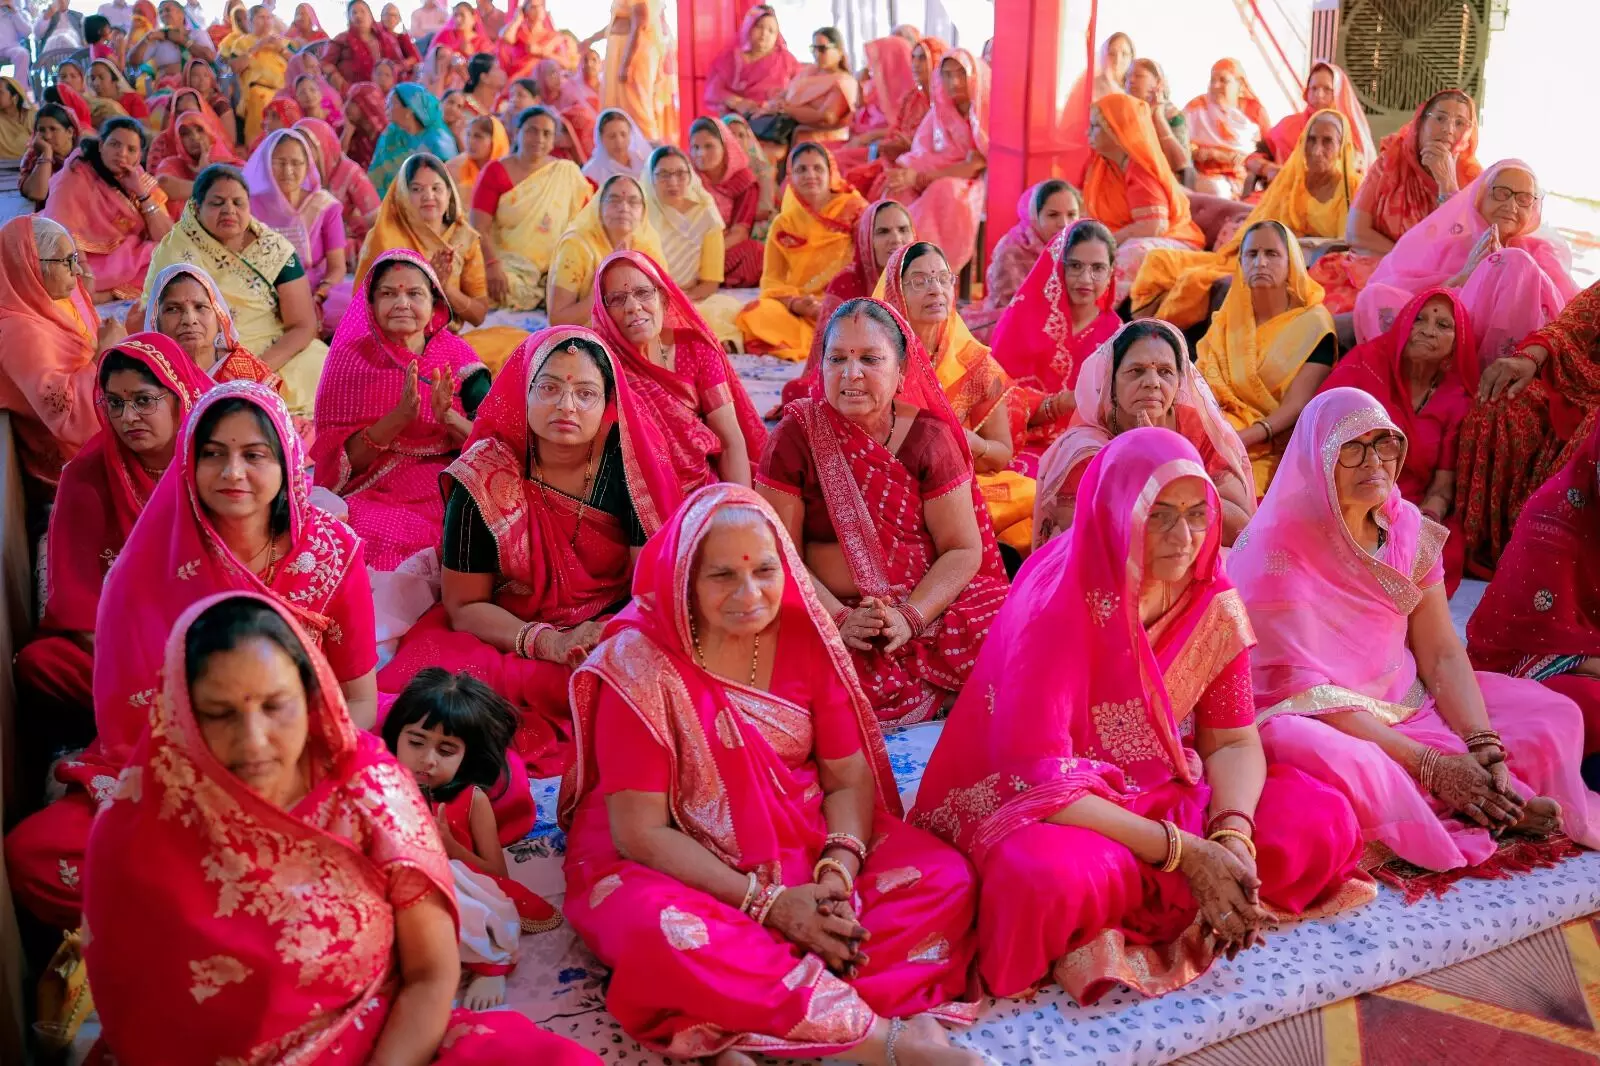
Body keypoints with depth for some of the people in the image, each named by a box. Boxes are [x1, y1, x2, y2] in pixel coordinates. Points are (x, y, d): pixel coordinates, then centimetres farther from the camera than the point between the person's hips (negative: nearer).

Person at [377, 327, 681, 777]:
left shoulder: (630, 466, -8)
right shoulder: (484, 478, -9)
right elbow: (464, 605, -5)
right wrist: (549, 642, -21)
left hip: (615, 630, 1)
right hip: (511, 635, 0)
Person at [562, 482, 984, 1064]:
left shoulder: (804, 635, -5)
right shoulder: (639, 663, -17)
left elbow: (850, 780, -2)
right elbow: (642, 832, -18)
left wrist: (838, 876, -21)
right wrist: (766, 902, -24)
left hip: (805, 844, 5)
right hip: (678, 866, -4)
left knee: (946, 879, -16)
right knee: (661, 934, -37)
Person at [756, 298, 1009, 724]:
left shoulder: (929, 437, 0)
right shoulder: (795, 437, -3)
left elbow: (964, 550, -2)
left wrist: (910, 617, -19)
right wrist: (838, 619, -21)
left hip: (928, 604, 1)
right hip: (829, 611, 0)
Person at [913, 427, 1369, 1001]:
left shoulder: (1211, 603, -5)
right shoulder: (1054, 610, -22)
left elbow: (1234, 741, 0)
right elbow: (1038, 780, -24)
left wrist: (1233, 834, -22)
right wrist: (1183, 852, -26)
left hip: (1161, 795, 7)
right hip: (1050, 810, -6)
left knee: (1324, 823, -13)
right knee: (1055, 878, -40)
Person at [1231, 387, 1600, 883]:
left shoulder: (1408, 527, 2)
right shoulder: (1278, 550, -19)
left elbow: (1442, 653, -1)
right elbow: (1304, 691, -22)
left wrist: (1486, 747, -18)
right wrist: (1431, 765, -25)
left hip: (1407, 702, 7)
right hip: (1316, 721, -6)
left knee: (1556, 715, 1)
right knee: (1326, 755, -40)